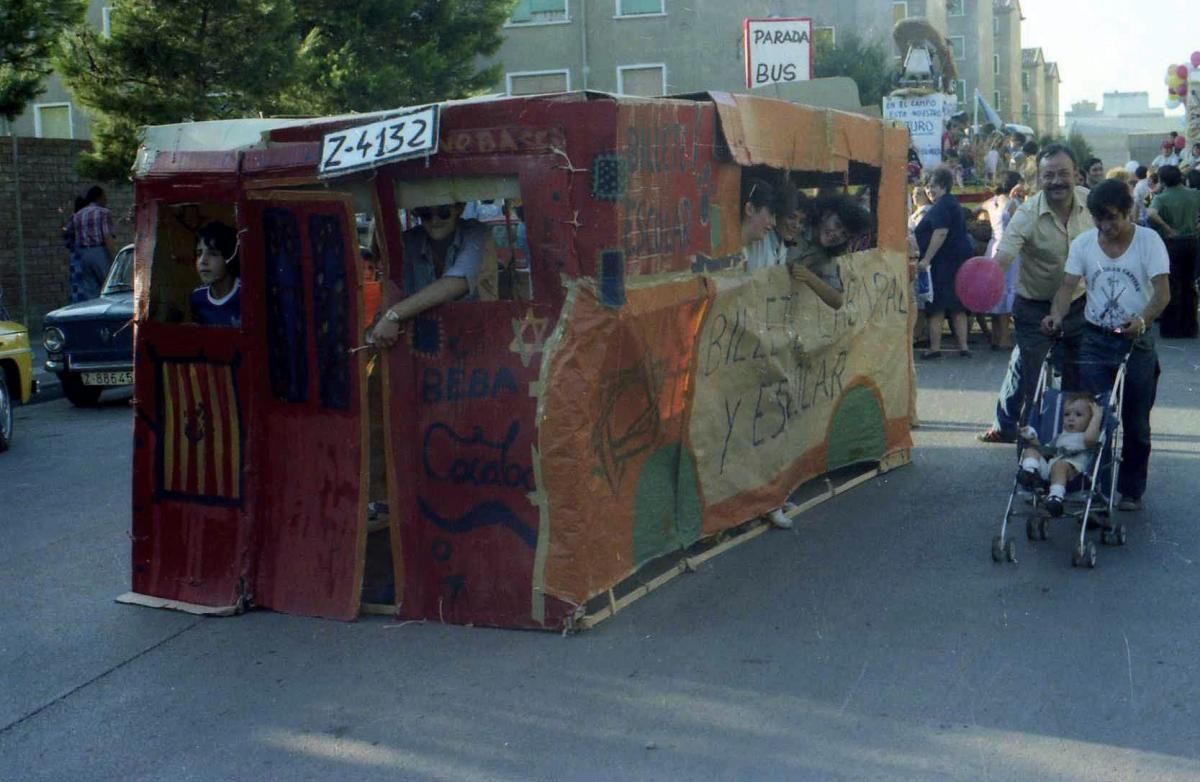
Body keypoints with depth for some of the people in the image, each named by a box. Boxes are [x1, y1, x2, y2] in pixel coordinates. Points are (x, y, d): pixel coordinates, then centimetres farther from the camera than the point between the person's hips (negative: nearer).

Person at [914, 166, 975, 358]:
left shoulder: (942, 205, -13)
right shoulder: (952, 203, 19)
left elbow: (940, 233, -23)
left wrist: (926, 259, -24)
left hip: (943, 261, -10)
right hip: (958, 258, 10)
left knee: (936, 306, -6)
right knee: (957, 306, 9)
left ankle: (935, 348, -5)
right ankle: (963, 346, 8)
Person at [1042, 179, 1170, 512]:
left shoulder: (1149, 241, -8)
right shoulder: (1083, 243, -1)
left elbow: (1162, 291, -16)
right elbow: (1068, 285, -6)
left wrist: (1142, 320, -35)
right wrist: (1057, 315, -27)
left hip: (1137, 341, -2)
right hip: (1095, 339, 2)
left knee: (1135, 422, 8)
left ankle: (1132, 490, 22)